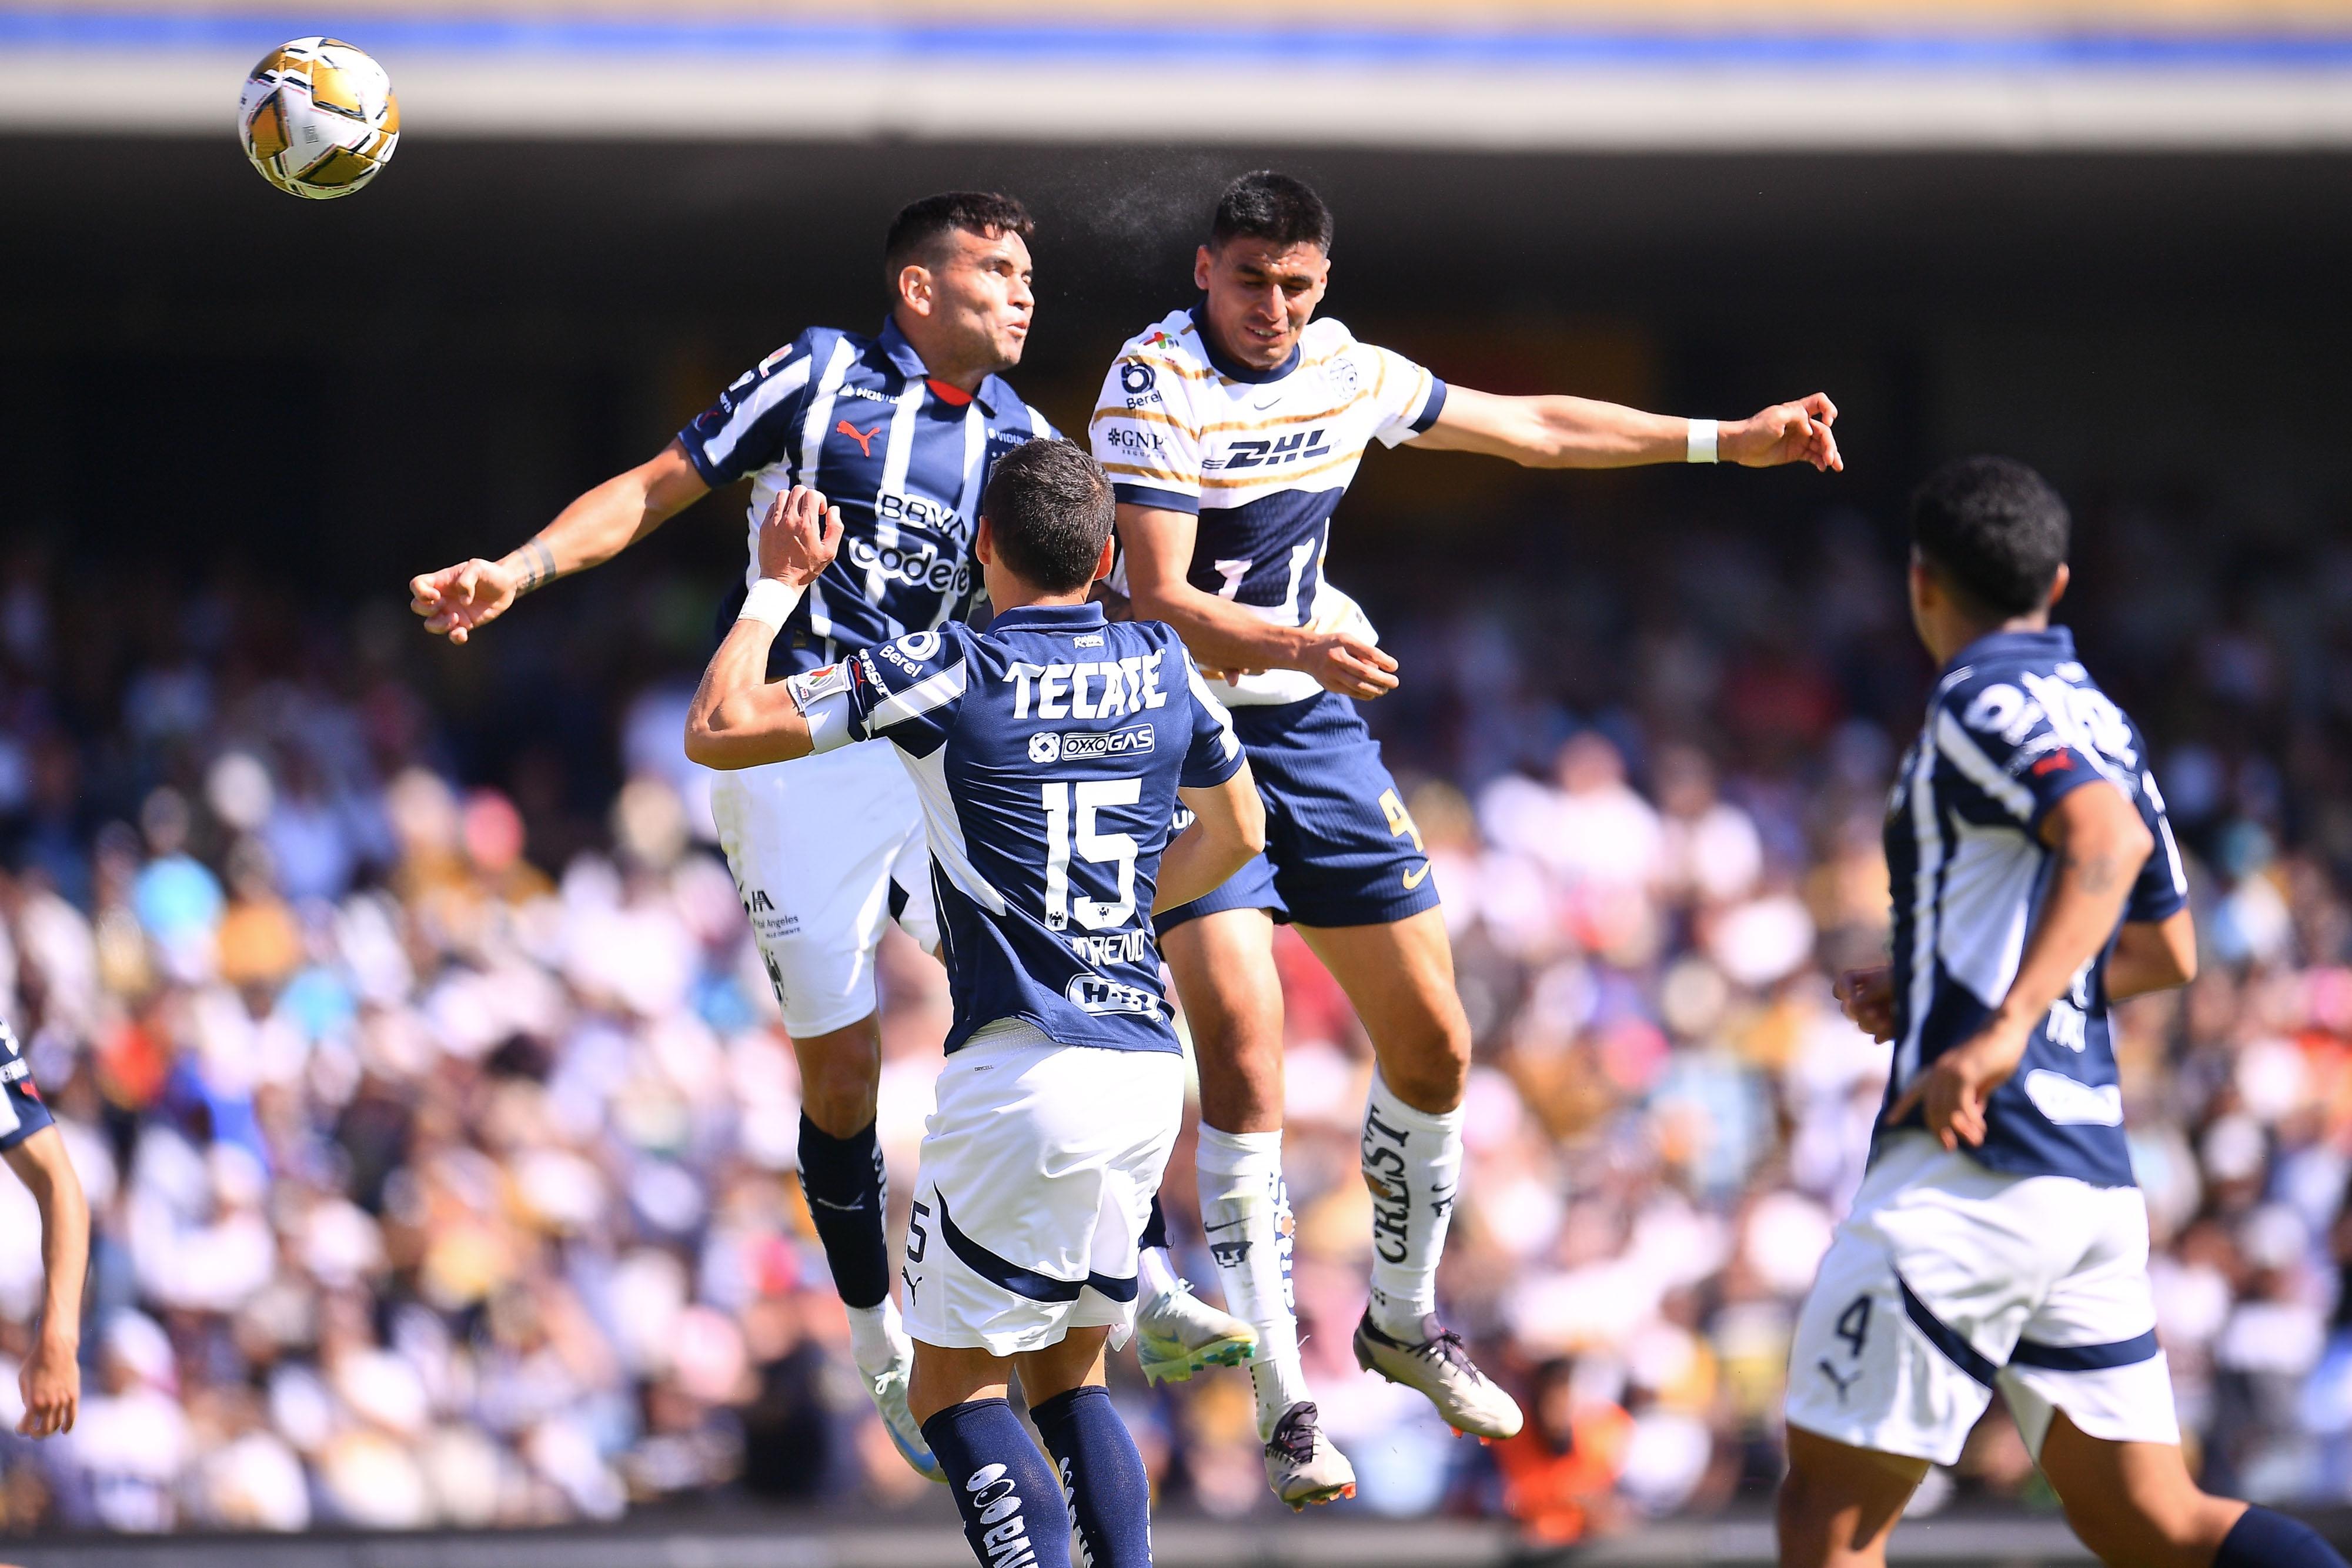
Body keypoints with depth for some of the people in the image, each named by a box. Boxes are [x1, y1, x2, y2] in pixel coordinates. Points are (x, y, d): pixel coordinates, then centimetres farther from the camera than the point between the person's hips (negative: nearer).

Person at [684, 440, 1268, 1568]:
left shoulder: (952, 672, -7)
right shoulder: (1161, 668, 10)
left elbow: (716, 732, -5)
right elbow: (1237, 833, 27)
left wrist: (778, 585, 8)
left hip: (1022, 1069, -6)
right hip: (1149, 1070, 6)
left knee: (956, 1384, 1)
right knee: (1068, 1376, 18)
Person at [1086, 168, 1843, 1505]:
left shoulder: (1343, 374, 3)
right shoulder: (1159, 381, -16)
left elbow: (1534, 428, 18)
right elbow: (1157, 602, -25)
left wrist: (1727, 441, 19)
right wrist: (1302, 643, -42)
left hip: (1318, 735, 6)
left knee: (1433, 1044, 8)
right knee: (1245, 1052, -17)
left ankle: (1406, 1318, 31)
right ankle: (1285, 1405, -12)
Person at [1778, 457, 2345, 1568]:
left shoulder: (1982, 701, -7)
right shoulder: (2098, 719, 19)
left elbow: (2104, 838, -25)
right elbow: (2166, 952, 28)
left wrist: (2002, 1030, -33)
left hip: (1974, 1161, -9)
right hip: (2093, 1169, 9)